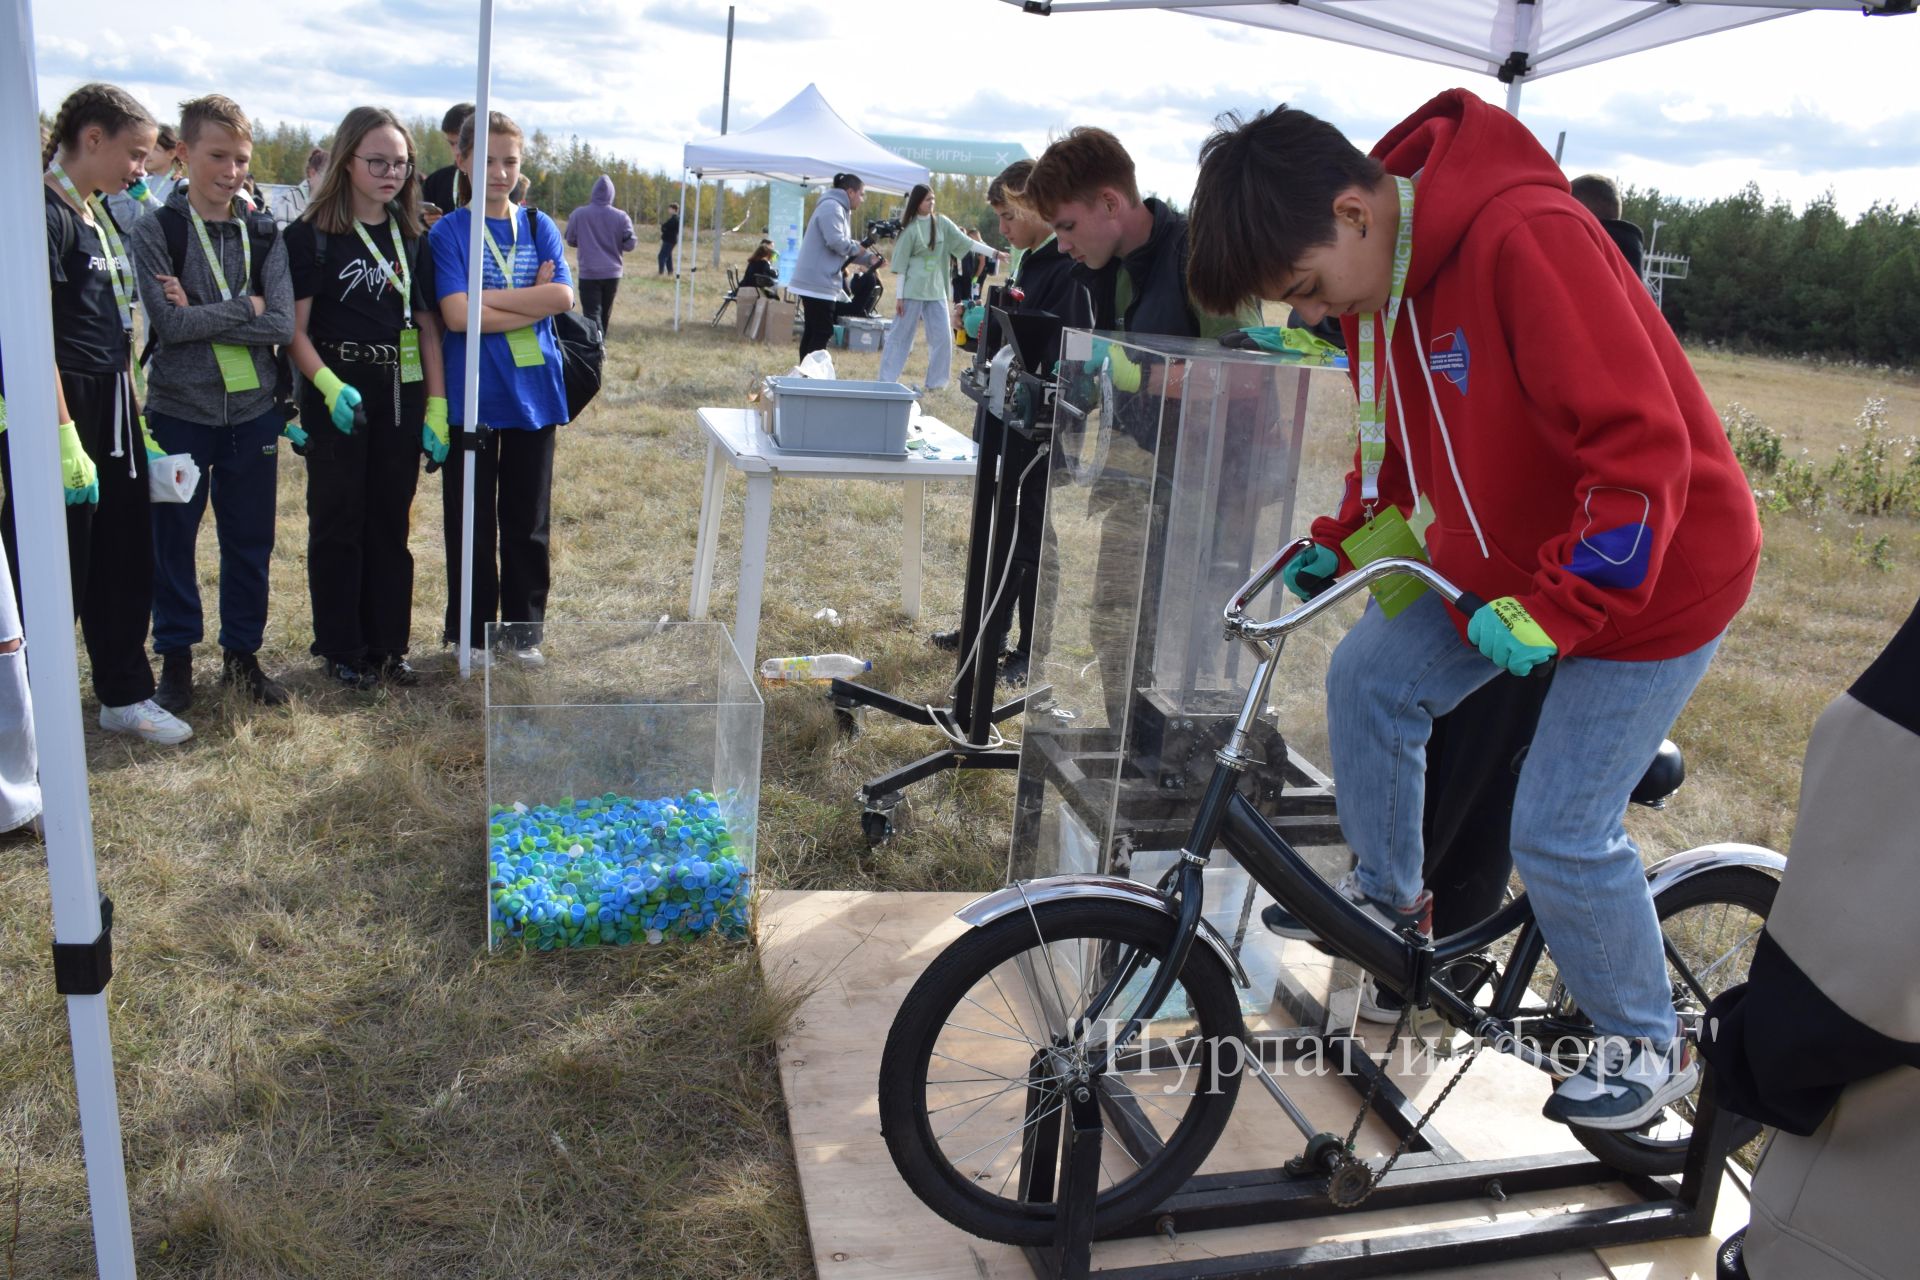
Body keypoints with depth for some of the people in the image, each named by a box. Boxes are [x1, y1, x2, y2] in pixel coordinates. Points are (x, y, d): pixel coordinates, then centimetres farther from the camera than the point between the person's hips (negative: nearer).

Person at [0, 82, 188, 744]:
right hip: (60, 412, -8)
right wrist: (65, 438, -23)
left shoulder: (100, 217, 13)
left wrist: (137, 421, 16)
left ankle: (124, 695, 28)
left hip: (114, 414, 9)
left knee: (125, 562, 15)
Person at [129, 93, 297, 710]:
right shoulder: (156, 230, -4)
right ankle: (176, 656, 22)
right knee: (173, 538, 7)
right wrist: (246, 307, -12)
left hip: (252, 411, 2)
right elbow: (168, 322, -16)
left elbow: (282, 325, -8)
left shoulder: (263, 233, 4)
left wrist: (201, 315, -14)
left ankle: (242, 653, 25)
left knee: (250, 539, 10)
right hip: (179, 410, -2)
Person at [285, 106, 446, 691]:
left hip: (400, 395, 4)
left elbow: (428, 327, 9)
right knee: (338, 525, 4)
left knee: (391, 522, 10)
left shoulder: (412, 237, 8)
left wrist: (436, 405, 2)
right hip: (337, 398, -4)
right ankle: (342, 649, 15)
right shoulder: (312, 235, -5)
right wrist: (330, 388, -22)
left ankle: (387, 643, 21)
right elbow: (296, 329, -8)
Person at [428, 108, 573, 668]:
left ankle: (524, 627, 22)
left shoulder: (540, 228, 8)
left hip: (533, 392, 3)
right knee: (471, 517, 6)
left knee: (528, 518, 10)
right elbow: (456, 315, -14)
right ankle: (471, 631, 19)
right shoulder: (448, 232, -2)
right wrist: (533, 303, -13)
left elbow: (563, 296, -7)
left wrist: (488, 298, -12)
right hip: (471, 396, -2)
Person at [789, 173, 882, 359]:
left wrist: (869, 258, 8)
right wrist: (859, 247, -6)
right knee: (822, 332, -10)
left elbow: (843, 247, 22)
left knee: (812, 332, 12)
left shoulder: (840, 209, 22)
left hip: (817, 281, 11)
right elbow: (836, 242, -23)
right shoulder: (831, 207, -12)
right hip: (817, 282, -11)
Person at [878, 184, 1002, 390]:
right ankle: (885, 381, 7)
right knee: (900, 335, 1)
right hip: (913, 290, -4)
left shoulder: (942, 222, 4)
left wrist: (995, 252, -6)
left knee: (942, 337, 2)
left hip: (937, 290, 4)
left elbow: (966, 241, 2)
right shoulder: (910, 229, -7)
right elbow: (901, 265, -6)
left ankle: (935, 382, 12)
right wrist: (899, 296, -9)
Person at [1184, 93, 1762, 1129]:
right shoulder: (1377, 271, -3)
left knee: (1558, 831, -6)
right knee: (1369, 675, 4)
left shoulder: (1523, 241, -31)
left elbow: (1644, 448, -31)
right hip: (1507, 560, 8)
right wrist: (1343, 540, 2)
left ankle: (1647, 1046, 20)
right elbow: (1407, 439, 13)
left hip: (1651, 574, -8)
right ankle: (1388, 896, 27)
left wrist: (1552, 607, -31)